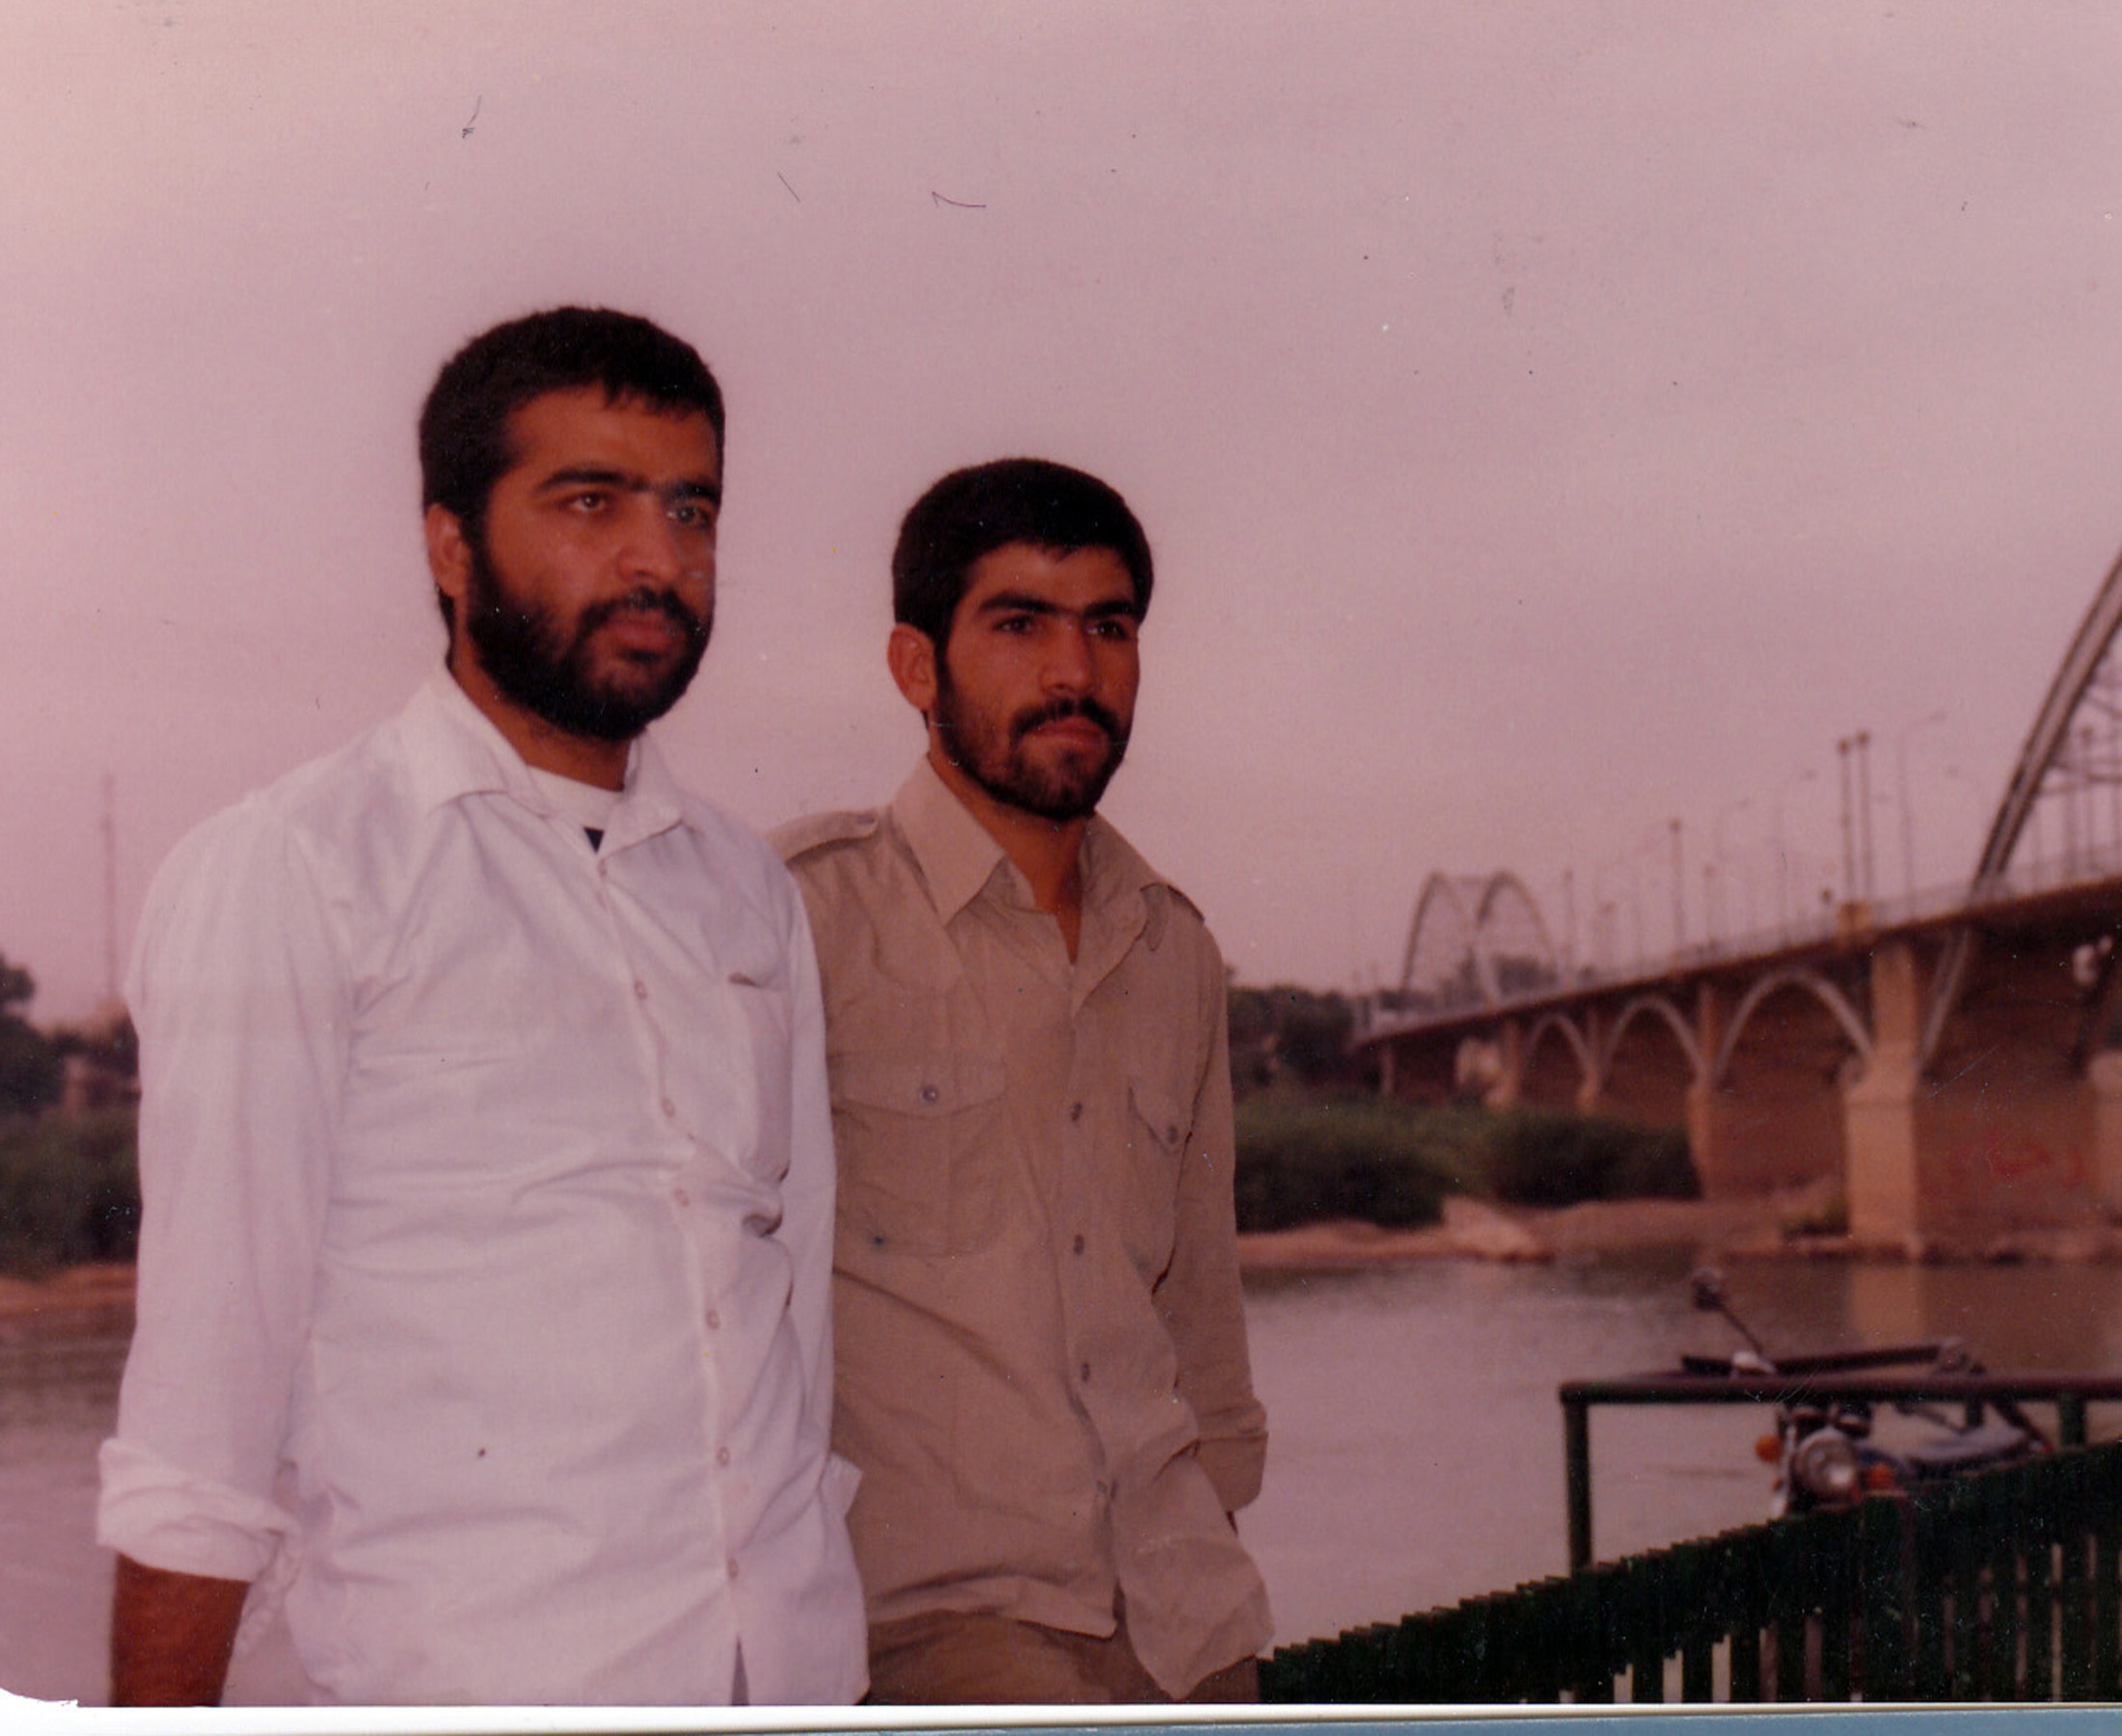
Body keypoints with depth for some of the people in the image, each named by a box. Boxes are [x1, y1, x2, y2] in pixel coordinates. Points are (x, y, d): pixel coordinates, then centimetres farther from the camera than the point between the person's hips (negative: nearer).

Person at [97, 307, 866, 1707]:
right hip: (473, 1685, -5)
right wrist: (160, 1717, -9)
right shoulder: (284, 876, -3)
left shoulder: (751, 894, 14)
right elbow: (206, 1363, -6)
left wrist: (812, 1660, 11)